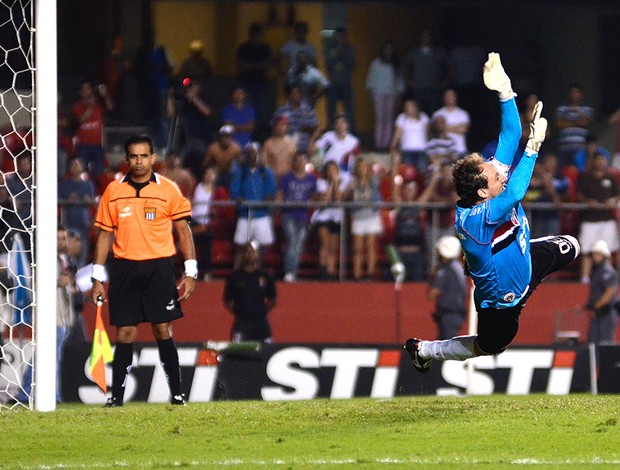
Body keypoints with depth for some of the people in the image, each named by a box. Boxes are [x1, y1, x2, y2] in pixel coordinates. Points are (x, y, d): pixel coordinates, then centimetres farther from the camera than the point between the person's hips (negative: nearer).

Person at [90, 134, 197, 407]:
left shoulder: (168, 190, 2)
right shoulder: (113, 191, 7)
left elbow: (183, 231, 5)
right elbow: (105, 234, 11)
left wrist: (190, 273, -1)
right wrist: (98, 279, 7)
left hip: (159, 267, -2)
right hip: (124, 269, 2)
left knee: (162, 330, -3)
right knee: (125, 332, 0)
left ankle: (176, 393, 2)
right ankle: (116, 396, 4)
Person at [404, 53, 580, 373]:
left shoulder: (493, 183, -19)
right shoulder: (475, 219, -42)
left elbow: (510, 139, -22)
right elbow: (515, 193, -56)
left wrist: (505, 93, -33)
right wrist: (533, 147, -55)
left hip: (525, 263, 8)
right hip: (499, 300, -8)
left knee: (570, 247, 18)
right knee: (490, 346, 14)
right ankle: (423, 350, 33)